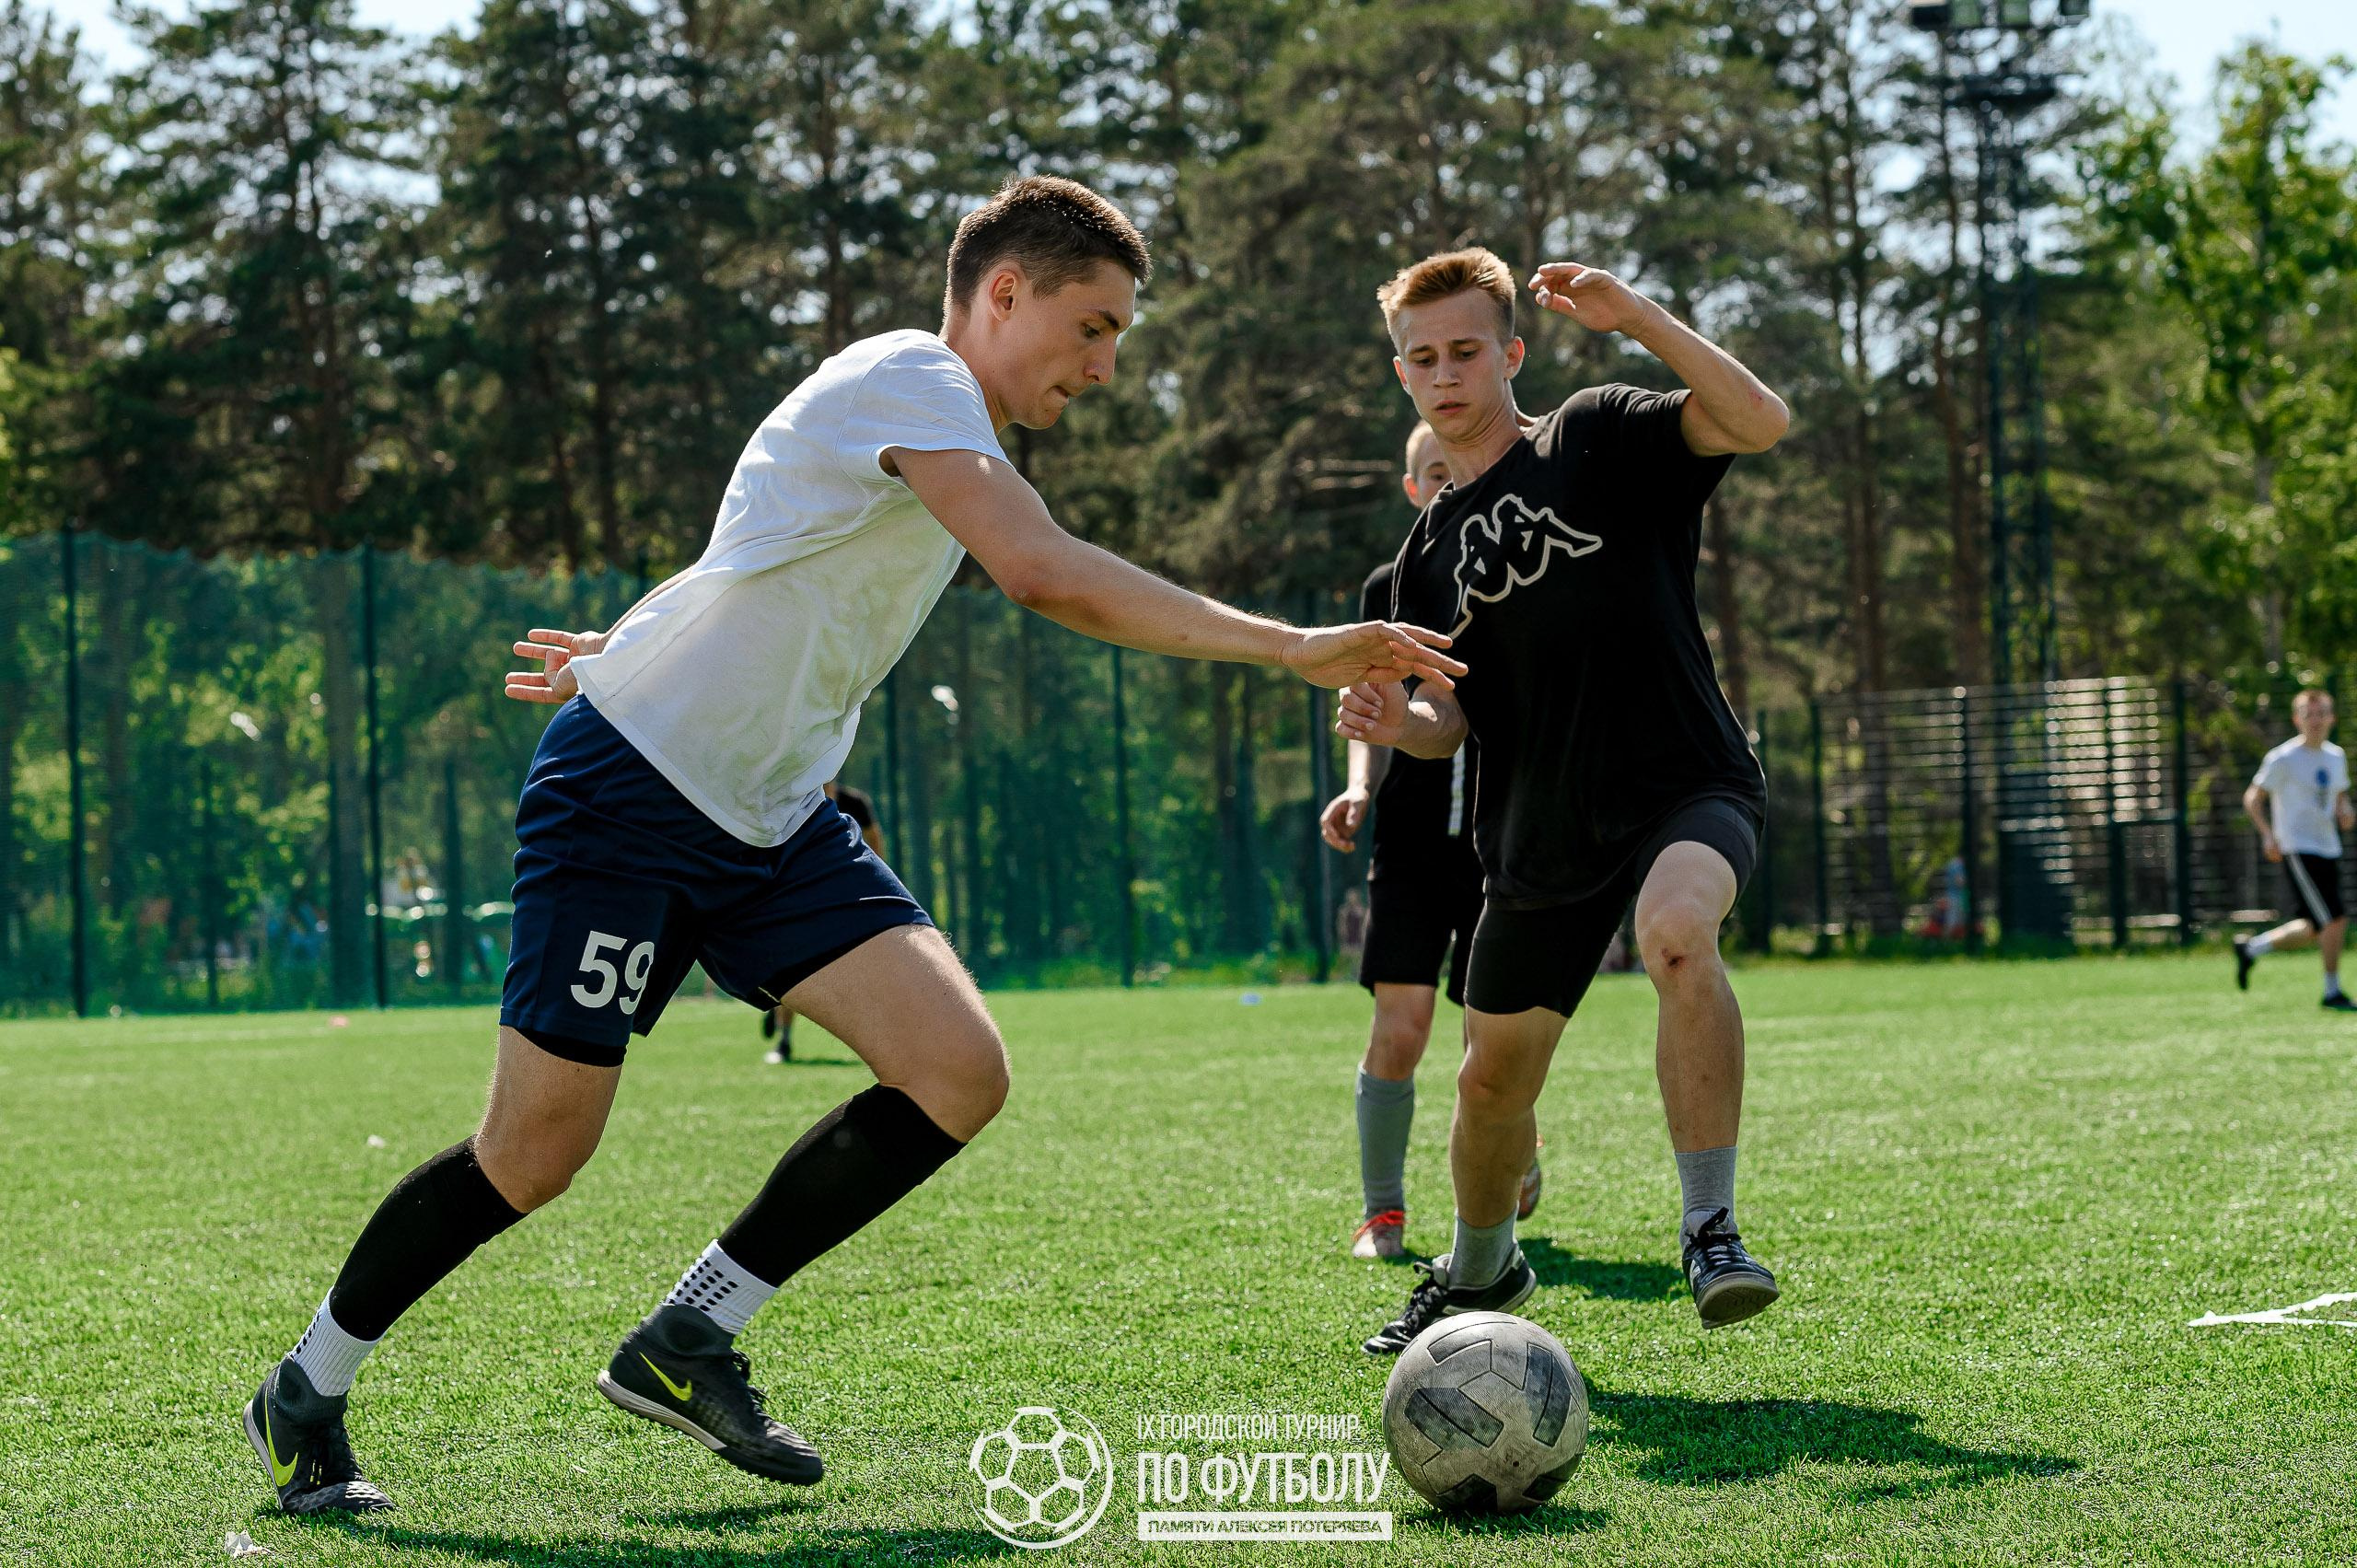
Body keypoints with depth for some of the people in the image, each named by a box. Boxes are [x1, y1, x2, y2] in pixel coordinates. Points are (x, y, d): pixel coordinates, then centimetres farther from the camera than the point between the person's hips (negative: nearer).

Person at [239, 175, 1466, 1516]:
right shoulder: (911, 378, -16)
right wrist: (1295, 650, -32)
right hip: (630, 793, -9)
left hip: (775, 820, 9)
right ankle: (307, 1393, 17)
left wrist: (639, 651, 34)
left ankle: (690, 1343, 3)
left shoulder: (943, 431, 14)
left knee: (960, 1073, -10)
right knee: (537, 1153, -6)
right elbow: (1045, 573, -31)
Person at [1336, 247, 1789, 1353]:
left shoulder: (1600, 437, -1)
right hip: (1539, 836, 5)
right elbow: (1453, 719, 15)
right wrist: (1394, 720, -8)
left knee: (1678, 930, -38)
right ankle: (1480, 1270, 40)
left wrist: (1637, 317, -24)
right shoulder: (1429, 552, 13)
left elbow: (1759, 421, -16)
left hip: (1685, 786, -5)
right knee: (1493, 1078, 10)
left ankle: (1710, 1227, -30)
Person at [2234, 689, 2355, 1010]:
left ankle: (2251, 948, 28)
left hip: (2328, 849, 8)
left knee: (2314, 930, 9)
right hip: (2299, 851, -8)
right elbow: (2252, 797, -5)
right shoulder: (2283, 759, -9)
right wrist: (2268, 835, -18)